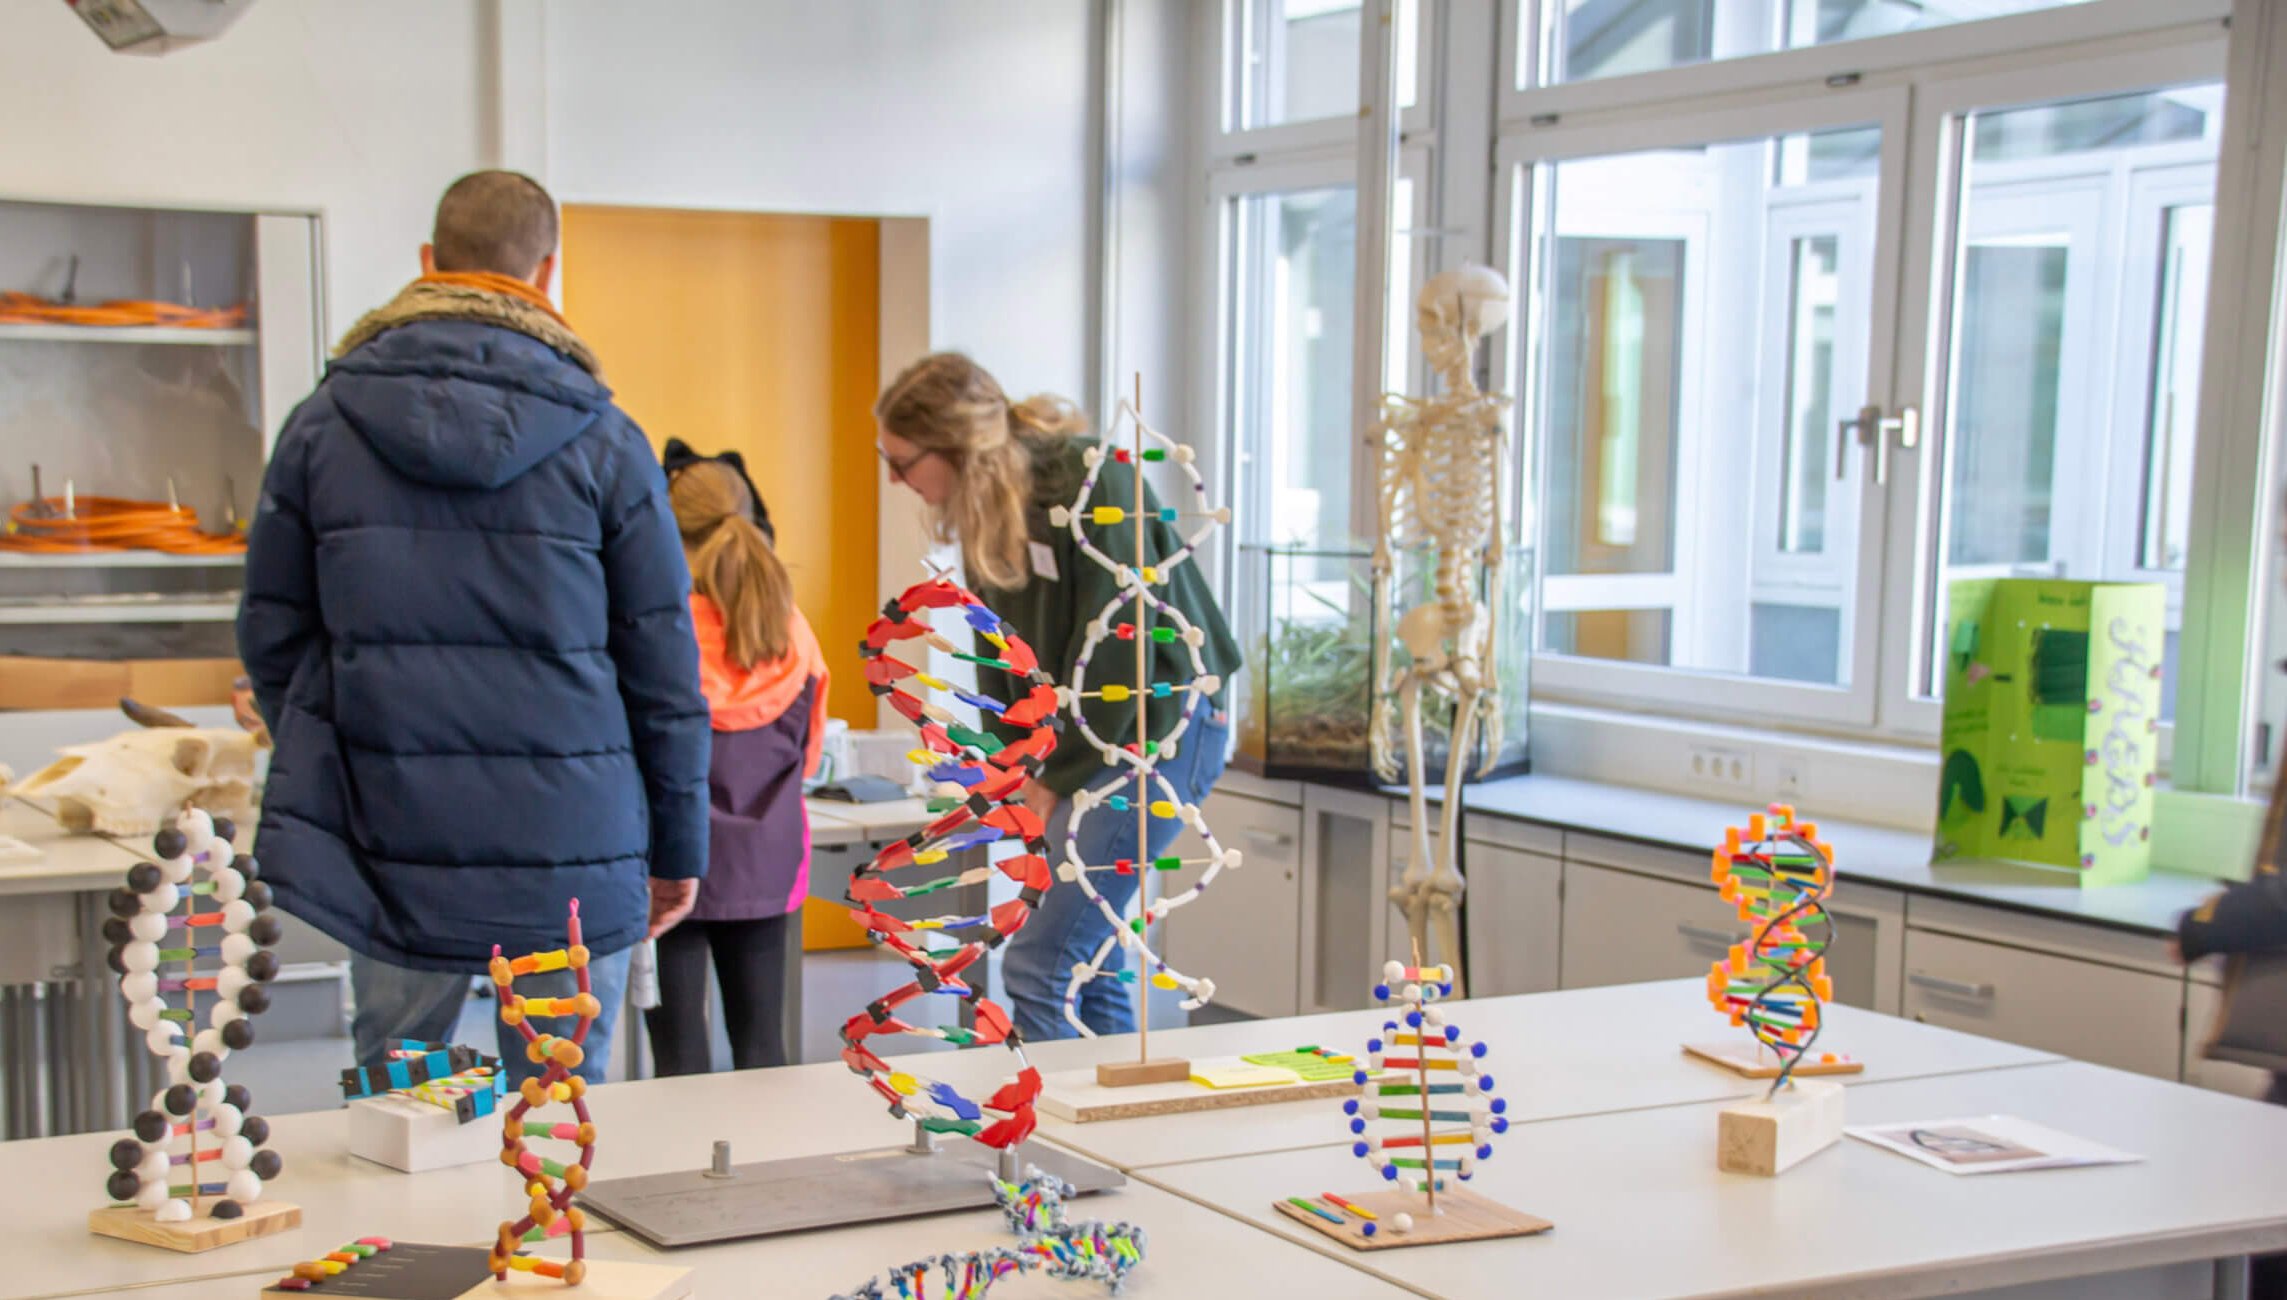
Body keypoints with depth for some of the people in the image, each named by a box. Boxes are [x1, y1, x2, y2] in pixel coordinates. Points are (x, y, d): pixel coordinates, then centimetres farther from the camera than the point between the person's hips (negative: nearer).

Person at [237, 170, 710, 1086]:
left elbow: (272, 638, 8)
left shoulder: (321, 426, 3)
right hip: (572, 855, -2)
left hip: (392, 853, 2)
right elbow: (663, 662, -1)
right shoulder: (603, 442, -4)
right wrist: (679, 845, 9)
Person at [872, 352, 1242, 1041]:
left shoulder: (1093, 482, -21)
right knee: (1087, 961, 10)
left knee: (1038, 964, -13)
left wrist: (1059, 778, -11)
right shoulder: (986, 509, 3)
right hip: (1075, 737, 8)